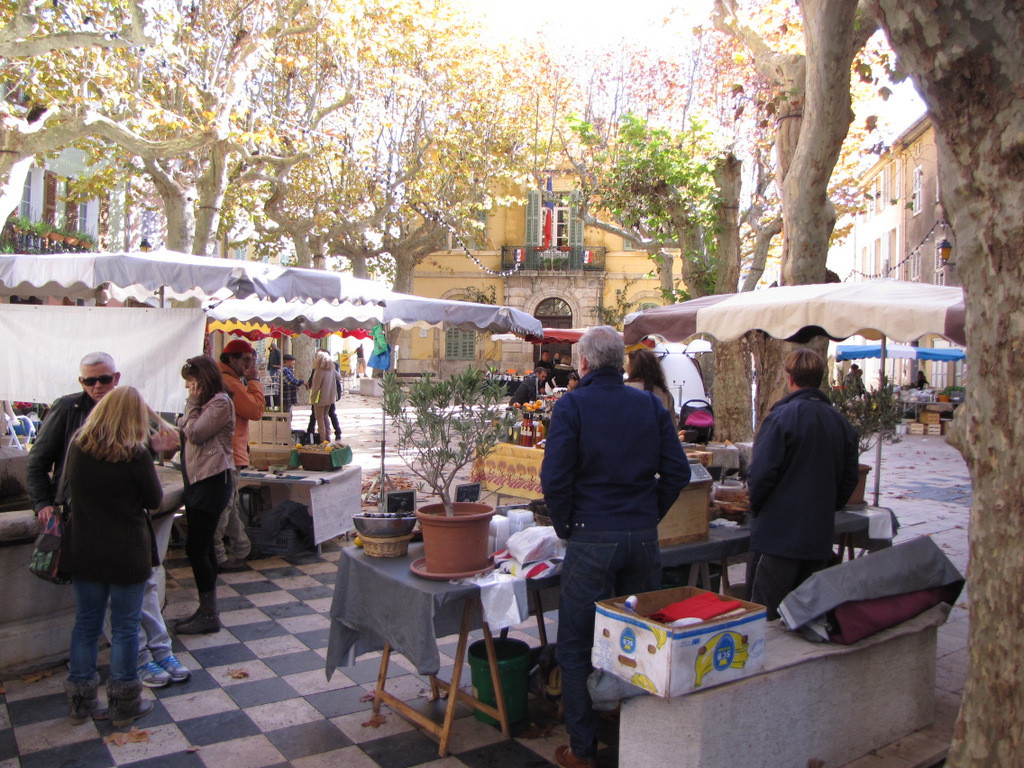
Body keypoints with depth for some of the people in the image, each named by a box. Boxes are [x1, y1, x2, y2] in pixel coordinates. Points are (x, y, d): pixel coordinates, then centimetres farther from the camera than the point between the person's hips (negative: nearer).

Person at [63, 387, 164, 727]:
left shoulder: (77, 447, -5)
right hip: (127, 555, -4)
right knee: (125, 627, 8)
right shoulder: (135, 455, -18)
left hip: (84, 552, 4)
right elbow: (154, 500, -6)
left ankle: (80, 700, 28)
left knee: (86, 624, 16)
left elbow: (72, 492, 11)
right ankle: (124, 703, 19)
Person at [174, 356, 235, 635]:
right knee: (202, 547, 13)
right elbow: (187, 430, 15)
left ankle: (209, 614, 1)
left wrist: (192, 403, -8)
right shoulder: (205, 403, 17)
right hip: (197, 480, 10)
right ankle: (207, 610, 22)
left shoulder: (220, 403, -12)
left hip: (212, 481, -10)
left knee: (196, 547, -8)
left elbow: (195, 433, -17)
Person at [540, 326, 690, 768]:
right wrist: (649, 516, 11)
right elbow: (678, 471, 3)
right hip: (644, 539, 4)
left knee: (577, 645, 9)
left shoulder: (571, 406, -8)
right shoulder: (650, 405, 4)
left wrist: (565, 528, -1)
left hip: (592, 538, -4)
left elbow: (554, 478, -15)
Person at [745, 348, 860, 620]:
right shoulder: (841, 422, 6)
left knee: (766, 617, 1)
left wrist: (755, 505, 2)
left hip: (778, 533, -6)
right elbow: (850, 479, 12)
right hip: (821, 535, 6)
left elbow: (761, 473, -16)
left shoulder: (782, 416, -14)